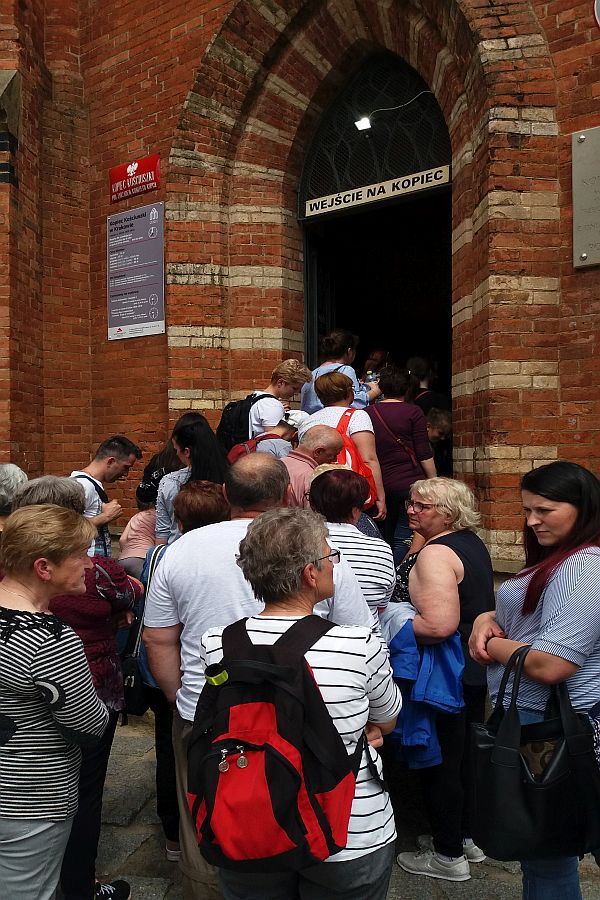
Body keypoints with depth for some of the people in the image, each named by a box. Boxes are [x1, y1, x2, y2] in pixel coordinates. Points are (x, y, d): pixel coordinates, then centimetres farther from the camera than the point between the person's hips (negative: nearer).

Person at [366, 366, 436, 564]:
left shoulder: (368, 413, 6)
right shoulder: (412, 412, -5)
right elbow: (424, 454, -7)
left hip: (379, 484, 5)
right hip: (410, 483, -4)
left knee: (385, 538, 15)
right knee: (404, 539, -2)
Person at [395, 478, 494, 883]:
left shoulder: (435, 554, -24)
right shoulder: (472, 542, 6)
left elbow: (439, 624, -34)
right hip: (476, 669, 10)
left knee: (438, 762, 7)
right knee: (464, 755, 22)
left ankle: (448, 856, 23)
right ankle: (468, 837, 39)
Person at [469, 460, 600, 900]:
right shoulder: (557, 560, 11)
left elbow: (549, 665, -29)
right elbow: (524, 615, 20)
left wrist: (494, 645, -12)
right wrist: (487, 619, -2)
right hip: (528, 716, 10)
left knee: (545, 847, 7)